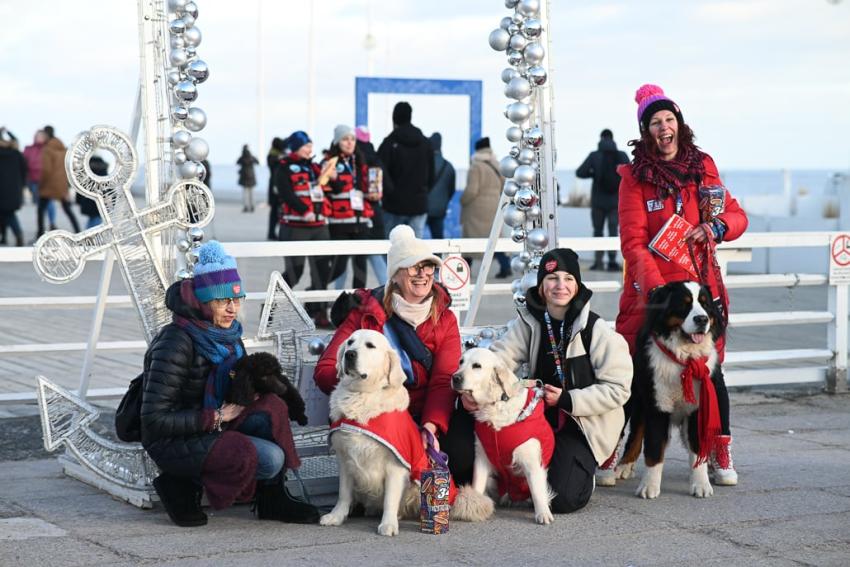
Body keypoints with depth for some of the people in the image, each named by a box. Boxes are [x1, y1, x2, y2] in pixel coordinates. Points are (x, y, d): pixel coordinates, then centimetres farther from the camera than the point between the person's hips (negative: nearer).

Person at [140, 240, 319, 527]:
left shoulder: (228, 336, 3)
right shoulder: (176, 344, -22)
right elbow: (155, 420, -23)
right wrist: (216, 417, -19)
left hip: (212, 428, 8)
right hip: (172, 442, -8)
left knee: (271, 410, -16)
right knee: (271, 459, -22)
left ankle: (272, 500, -4)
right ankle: (182, 485, -7)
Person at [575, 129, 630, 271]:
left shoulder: (594, 156, -6)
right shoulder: (622, 155, -3)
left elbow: (580, 173, -8)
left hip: (598, 200, 0)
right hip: (615, 200, 1)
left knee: (598, 230, 12)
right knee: (613, 230, 4)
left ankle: (598, 261, 6)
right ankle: (612, 261, -7)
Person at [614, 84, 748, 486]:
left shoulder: (702, 167, 9)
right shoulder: (635, 176, -2)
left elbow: (737, 216, 12)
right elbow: (633, 242, -8)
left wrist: (716, 227, -11)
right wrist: (658, 289, -18)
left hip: (701, 285, 3)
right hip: (650, 288, -3)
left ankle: (720, 455, 10)